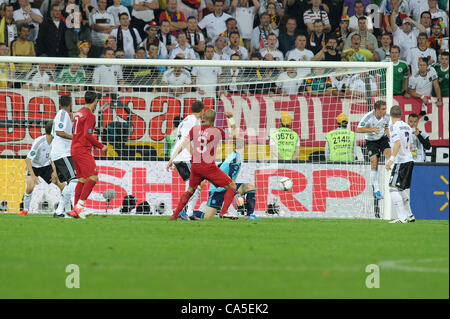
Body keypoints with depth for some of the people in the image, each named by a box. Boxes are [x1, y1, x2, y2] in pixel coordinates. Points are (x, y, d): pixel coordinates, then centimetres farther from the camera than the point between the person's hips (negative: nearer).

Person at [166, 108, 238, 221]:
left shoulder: (194, 129, 3)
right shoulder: (217, 131, -5)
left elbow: (182, 145, 6)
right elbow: (233, 134, 11)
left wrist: (171, 160, 11)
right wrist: (231, 118, 21)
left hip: (195, 166, 4)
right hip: (209, 167, -4)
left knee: (190, 190, 25)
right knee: (232, 186, 6)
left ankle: (175, 215, 18)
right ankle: (224, 212, -11)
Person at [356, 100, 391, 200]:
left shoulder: (386, 116, -10)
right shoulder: (368, 117, -23)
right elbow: (358, 129, -20)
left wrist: (389, 136, -6)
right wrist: (372, 129, -28)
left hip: (382, 138, 3)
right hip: (371, 140, -3)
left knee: (388, 153, -26)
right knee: (374, 163, -11)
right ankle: (376, 190, -4)